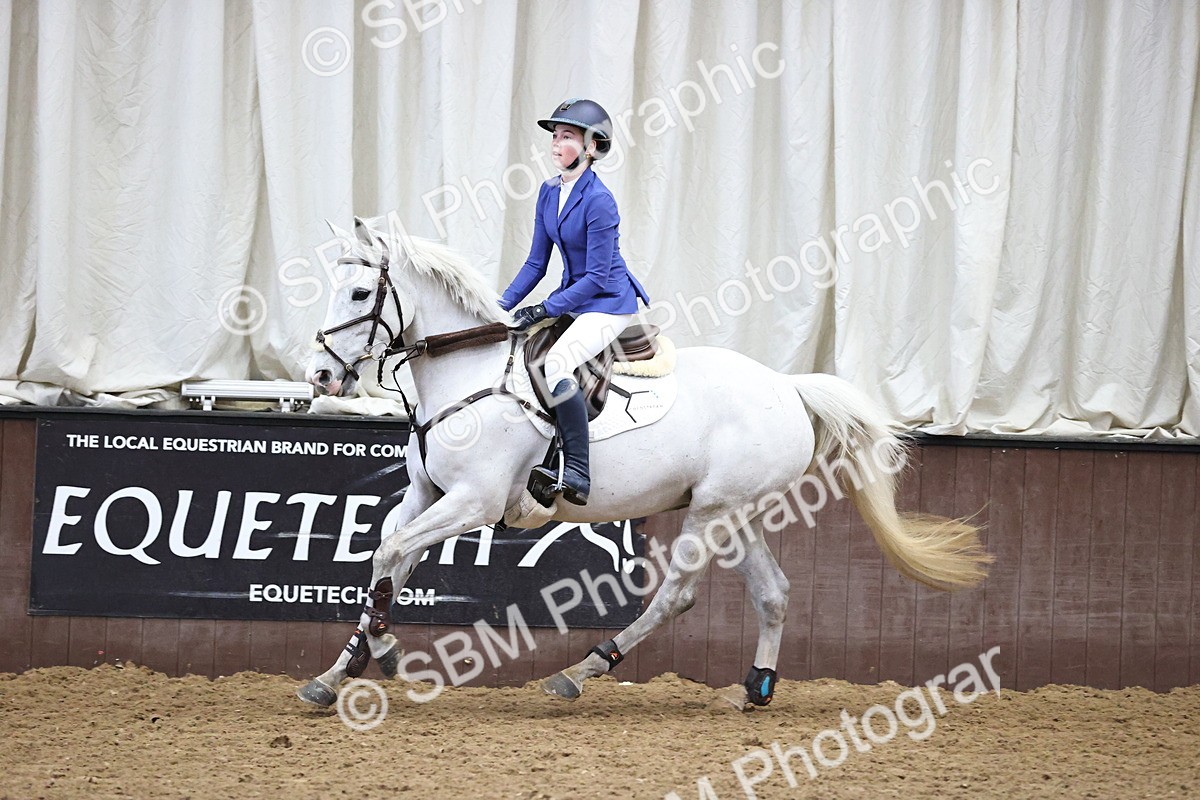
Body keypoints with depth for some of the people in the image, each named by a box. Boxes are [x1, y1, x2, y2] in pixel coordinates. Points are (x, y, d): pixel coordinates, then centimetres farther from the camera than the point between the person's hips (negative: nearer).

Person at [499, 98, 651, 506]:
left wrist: (546, 309, -22)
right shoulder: (549, 192, 6)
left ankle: (577, 477, -29)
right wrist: (503, 304, -1)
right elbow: (536, 263, 11)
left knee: (555, 364, -30)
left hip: (609, 303, -9)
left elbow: (597, 276, -19)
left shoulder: (598, 201, -19)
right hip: (573, 299, 9)